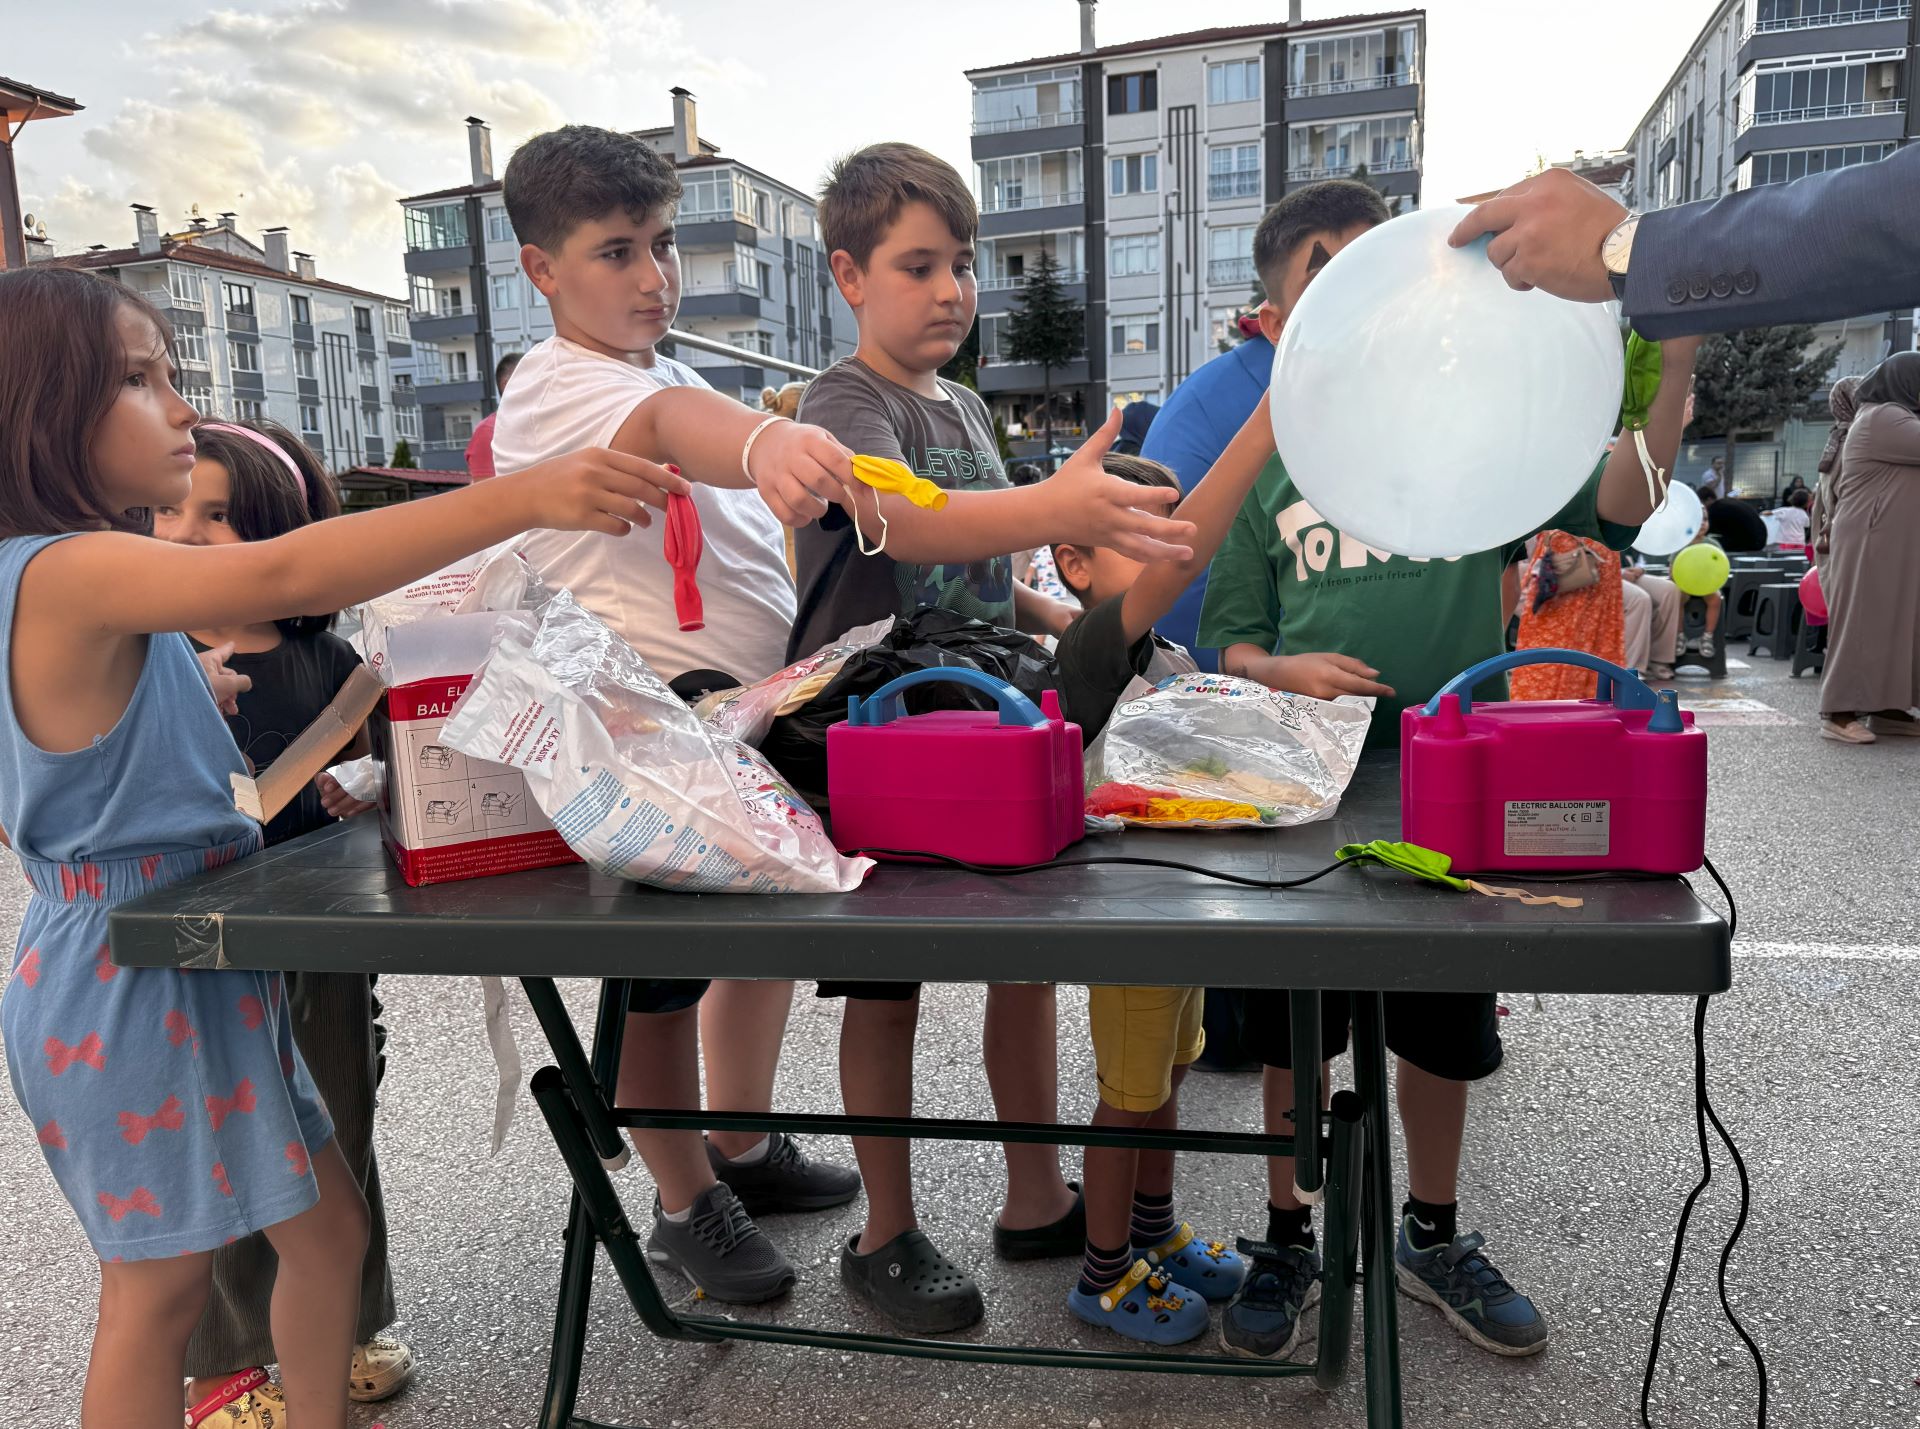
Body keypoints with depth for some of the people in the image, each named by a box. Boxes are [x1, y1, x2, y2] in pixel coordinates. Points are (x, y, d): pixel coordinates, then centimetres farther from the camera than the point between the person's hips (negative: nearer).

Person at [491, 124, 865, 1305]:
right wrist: (764, 443, -58)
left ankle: (744, 1145, 38)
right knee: (663, 968, 5)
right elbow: (669, 425, -39)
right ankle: (687, 1206, 25)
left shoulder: (675, 374, 15)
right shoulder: (554, 388, -14)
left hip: (753, 709, 9)